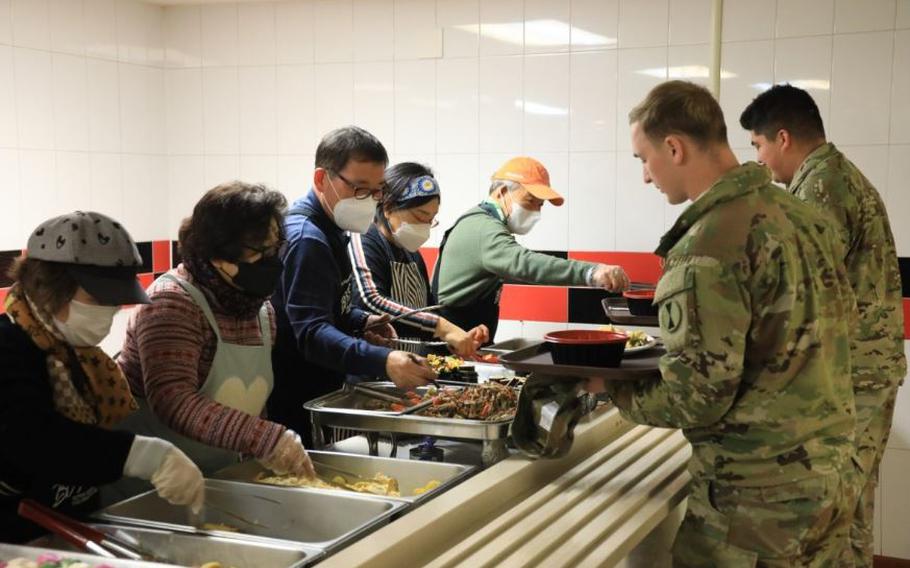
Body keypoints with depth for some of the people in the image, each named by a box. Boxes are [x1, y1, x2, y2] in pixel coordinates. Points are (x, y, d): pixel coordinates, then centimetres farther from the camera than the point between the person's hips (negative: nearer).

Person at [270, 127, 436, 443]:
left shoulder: (328, 230, 10)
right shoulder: (306, 240, -21)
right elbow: (312, 333, -32)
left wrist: (360, 321, 5)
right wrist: (383, 362, -46)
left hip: (322, 393, 10)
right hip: (295, 403, -10)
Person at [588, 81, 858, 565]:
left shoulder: (709, 244, -20)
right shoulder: (800, 215, 5)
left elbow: (695, 399, -20)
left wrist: (609, 386, -4)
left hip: (758, 496, -8)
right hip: (829, 474, 8)